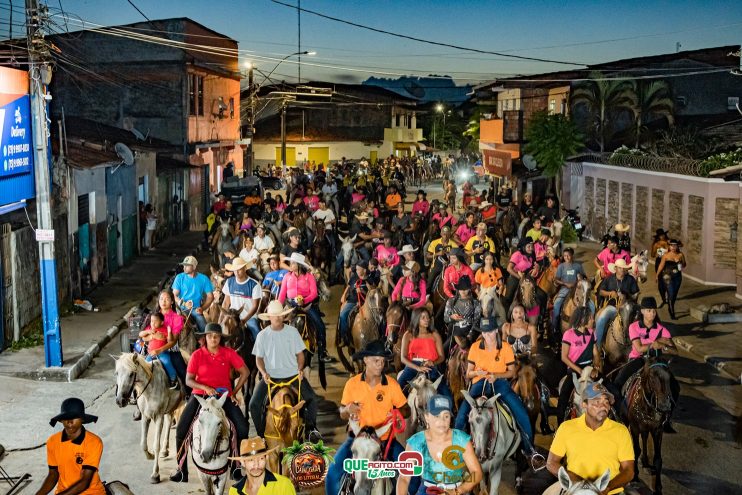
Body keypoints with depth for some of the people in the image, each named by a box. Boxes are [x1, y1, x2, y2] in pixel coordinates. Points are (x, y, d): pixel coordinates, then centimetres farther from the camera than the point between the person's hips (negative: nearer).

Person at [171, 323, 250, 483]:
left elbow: (245, 372, 3)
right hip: (200, 395, 0)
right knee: (181, 430, -12)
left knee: (242, 429, -15)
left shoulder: (229, 353, -2)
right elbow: (188, 380, -4)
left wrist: (234, 392, -2)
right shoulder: (197, 355, -3)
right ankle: (182, 470, 5)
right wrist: (205, 388, -20)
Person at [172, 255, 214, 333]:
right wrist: (184, 304, -18)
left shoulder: (203, 279, 5)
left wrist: (202, 308, -9)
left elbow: (210, 297, 6)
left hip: (196, 309, 1)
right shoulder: (180, 277, 5)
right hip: (182, 309, -1)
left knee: (204, 329, -20)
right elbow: (175, 295, 1)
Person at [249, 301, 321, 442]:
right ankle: (261, 434, 5)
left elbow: (300, 353, 6)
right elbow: (259, 358, 4)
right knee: (254, 404, -15)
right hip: (271, 376, 0)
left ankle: (310, 428, 12)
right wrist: (264, 373, -13)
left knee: (312, 398, -13)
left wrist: (300, 369, -10)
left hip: (292, 374, 0)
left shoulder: (292, 331, 0)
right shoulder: (262, 335, -2)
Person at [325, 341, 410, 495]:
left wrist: (398, 413, -21)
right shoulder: (352, 384, -5)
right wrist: (347, 409, -19)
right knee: (334, 472, -18)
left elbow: (406, 410, 2)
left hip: (385, 439, 0)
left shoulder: (392, 384, -6)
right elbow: (342, 415, 4)